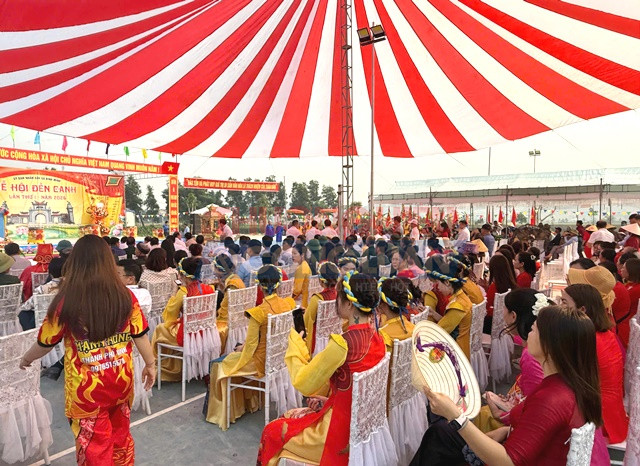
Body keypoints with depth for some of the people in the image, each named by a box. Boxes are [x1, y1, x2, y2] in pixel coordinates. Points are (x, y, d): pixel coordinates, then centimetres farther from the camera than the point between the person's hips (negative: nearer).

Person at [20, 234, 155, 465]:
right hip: (122, 380, 3)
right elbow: (140, 335, -2)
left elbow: (46, 342, -2)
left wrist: (26, 359, 20)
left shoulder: (65, 301, -16)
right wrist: (150, 364, 13)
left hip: (87, 388, -3)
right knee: (121, 436, 24)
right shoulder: (125, 295, -9)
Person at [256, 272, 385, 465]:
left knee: (272, 431, 13)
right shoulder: (376, 339, -4)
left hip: (341, 429, -8)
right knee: (288, 417, 25)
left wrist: (295, 344, -6)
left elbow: (303, 384, -17)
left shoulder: (342, 343, -28)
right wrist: (326, 398, 7)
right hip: (363, 420, 8)